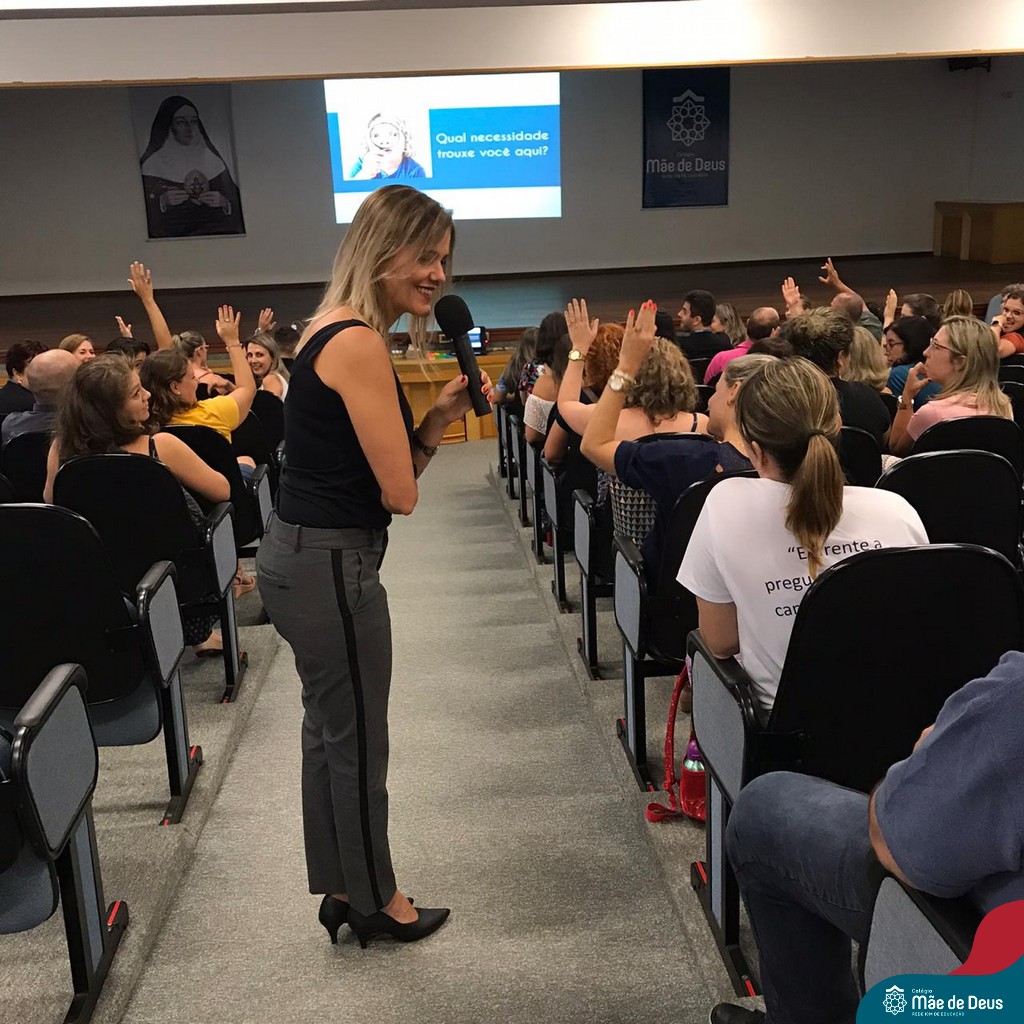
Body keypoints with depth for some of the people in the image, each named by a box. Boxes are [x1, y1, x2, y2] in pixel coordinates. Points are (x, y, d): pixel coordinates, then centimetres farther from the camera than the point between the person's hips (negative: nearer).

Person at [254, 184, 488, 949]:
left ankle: (344, 888, 38)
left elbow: (392, 464, 13)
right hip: (329, 566, -10)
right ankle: (375, 902, 29)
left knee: (331, 731, 21)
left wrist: (441, 418, 0)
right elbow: (401, 493, -19)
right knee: (357, 742, 8)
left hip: (305, 555, 10)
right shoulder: (358, 343, -20)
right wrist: (437, 422, -1)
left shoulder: (344, 333, 11)